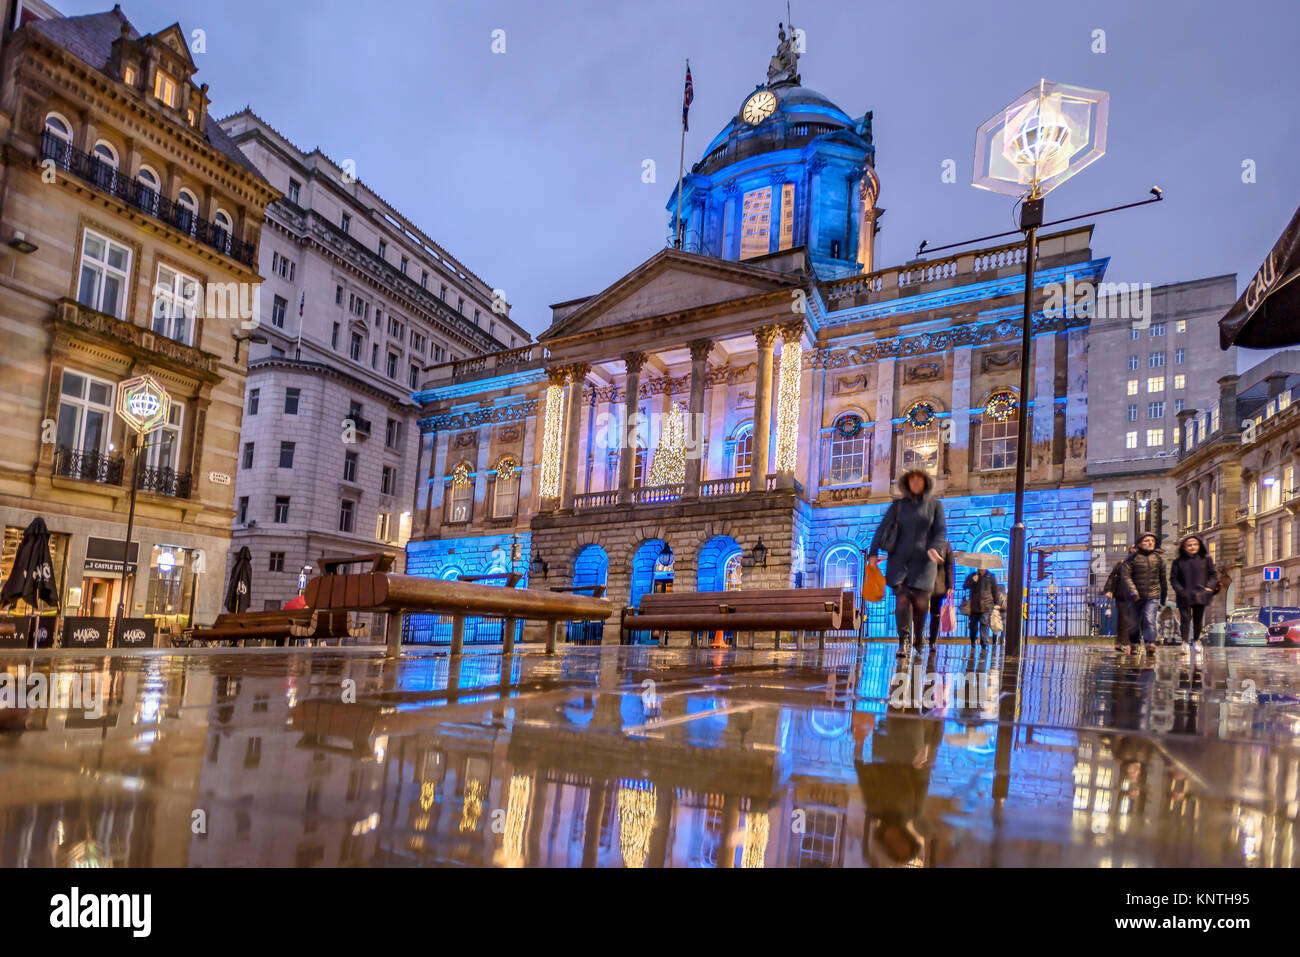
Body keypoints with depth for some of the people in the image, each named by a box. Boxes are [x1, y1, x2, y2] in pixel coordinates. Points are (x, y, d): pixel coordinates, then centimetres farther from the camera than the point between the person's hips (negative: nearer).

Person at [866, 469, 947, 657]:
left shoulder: (935, 504, 8)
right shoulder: (898, 504, 9)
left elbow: (941, 531, 3)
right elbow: (882, 529, 6)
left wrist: (934, 548, -17)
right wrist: (873, 552, -4)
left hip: (922, 560, 0)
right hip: (899, 559, 0)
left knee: (920, 601, -4)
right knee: (902, 598, -11)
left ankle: (919, 637, 20)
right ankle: (904, 641, -7)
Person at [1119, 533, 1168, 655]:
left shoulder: (1158, 558, 9)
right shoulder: (1132, 558, -1)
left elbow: (1163, 578, 19)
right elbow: (1125, 576, -9)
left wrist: (1164, 596, 24)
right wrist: (1132, 592, -20)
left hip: (1153, 596, 1)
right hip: (1135, 597, -1)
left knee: (1150, 620, -18)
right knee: (1133, 622, 8)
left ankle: (1150, 644, -23)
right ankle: (1133, 645, 27)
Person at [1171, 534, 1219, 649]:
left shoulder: (1206, 559, 5)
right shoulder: (1178, 562, 2)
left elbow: (1213, 574, 8)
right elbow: (1173, 578, 5)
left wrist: (1209, 587, -5)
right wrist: (1179, 590, -8)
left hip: (1200, 595, 2)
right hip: (1184, 596, -2)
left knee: (1198, 620, 10)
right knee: (1185, 618, -10)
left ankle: (1196, 640, 27)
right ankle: (1185, 642, -10)